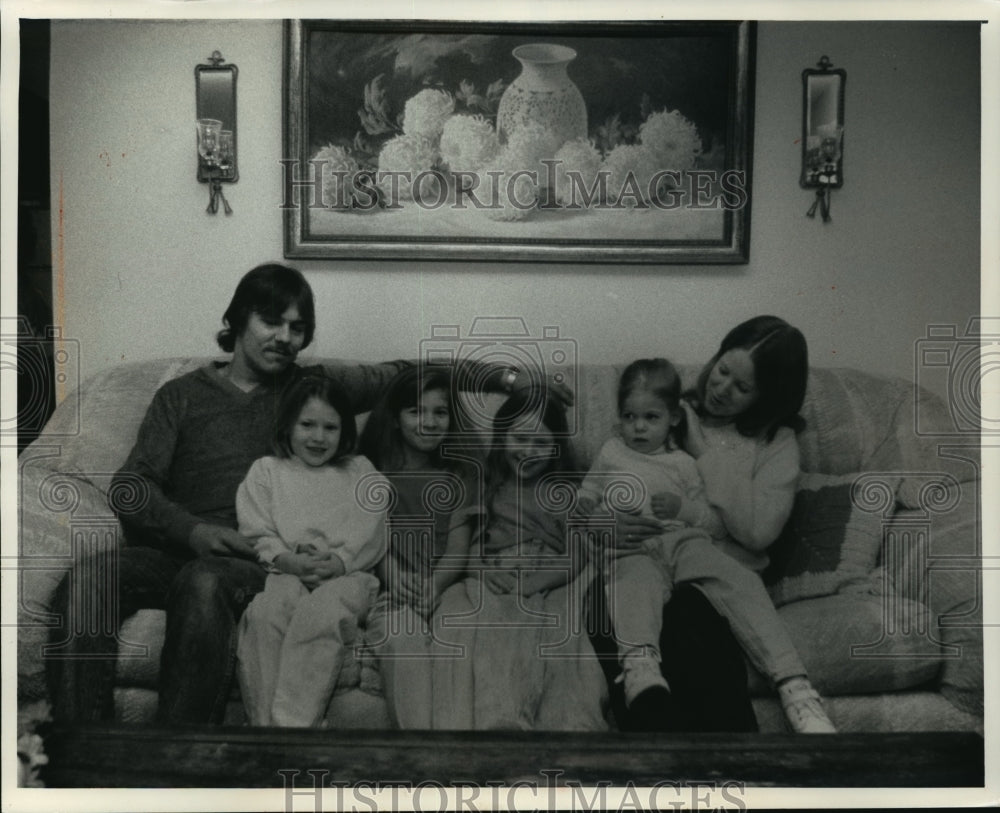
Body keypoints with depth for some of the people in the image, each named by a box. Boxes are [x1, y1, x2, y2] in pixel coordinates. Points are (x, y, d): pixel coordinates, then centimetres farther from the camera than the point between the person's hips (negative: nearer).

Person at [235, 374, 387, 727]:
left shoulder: (360, 471, 23)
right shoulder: (266, 470, 23)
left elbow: (369, 535, 8)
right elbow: (257, 533, 9)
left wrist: (339, 562, -12)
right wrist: (290, 561, -11)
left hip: (346, 575, -1)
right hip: (284, 573, 1)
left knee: (323, 608, -35)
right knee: (267, 610, -33)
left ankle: (293, 720, -40)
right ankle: (263, 721, -35)